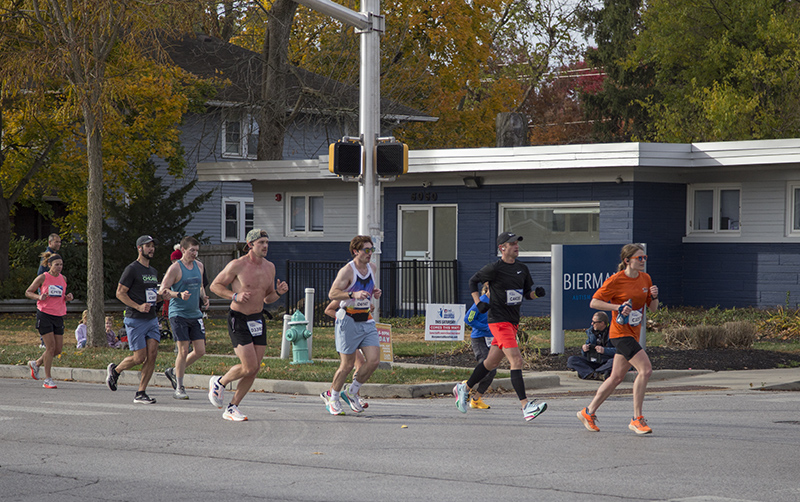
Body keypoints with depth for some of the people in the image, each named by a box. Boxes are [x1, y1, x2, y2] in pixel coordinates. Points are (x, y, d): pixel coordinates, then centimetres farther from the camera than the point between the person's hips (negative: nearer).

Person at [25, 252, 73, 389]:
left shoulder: (63, 279, 11)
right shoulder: (43, 278, -4)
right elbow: (28, 292, 2)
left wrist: (68, 298, 2)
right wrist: (39, 297, -16)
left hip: (59, 316, 6)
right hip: (44, 315, -6)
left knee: (58, 349, 4)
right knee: (51, 347, -11)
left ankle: (36, 364, 28)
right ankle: (47, 379, -1)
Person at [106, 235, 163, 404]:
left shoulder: (153, 272, 16)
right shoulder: (132, 269, -7)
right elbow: (120, 293, -10)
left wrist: (160, 295, 5)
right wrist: (138, 306, -20)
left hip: (151, 319, 7)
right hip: (135, 320, -7)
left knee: (152, 354, -5)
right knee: (139, 357, -8)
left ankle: (141, 393, 0)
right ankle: (115, 370, 20)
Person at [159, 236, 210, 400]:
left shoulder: (199, 266, 11)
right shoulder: (175, 268, -9)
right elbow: (163, 291, -11)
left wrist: (203, 297, 5)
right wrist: (179, 295, -27)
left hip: (195, 314, 6)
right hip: (178, 314, -6)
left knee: (200, 351, 1)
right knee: (183, 351, -9)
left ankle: (174, 372, 23)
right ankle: (179, 389, 0)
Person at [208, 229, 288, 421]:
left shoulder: (269, 267, 8)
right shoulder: (237, 265, -11)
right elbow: (215, 285, -3)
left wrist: (279, 292, -4)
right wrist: (235, 296, -18)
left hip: (258, 319, 7)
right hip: (238, 320, -6)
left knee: (254, 369, 2)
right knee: (249, 367, -14)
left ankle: (232, 408, 14)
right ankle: (219, 383, 14)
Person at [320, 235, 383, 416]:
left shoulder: (371, 267, 10)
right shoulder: (347, 271, -13)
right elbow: (332, 293, -19)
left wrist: (375, 293, 5)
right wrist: (353, 294, -33)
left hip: (367, 321, 7)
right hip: (349, 321, -6)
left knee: (373, 360, -6)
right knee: (347, 365, -4)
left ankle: (352, 392, 14)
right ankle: (332, 396, 19)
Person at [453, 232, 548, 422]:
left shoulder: (522, 269, 10)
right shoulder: (495, 268, -9)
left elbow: (527, 293, 16)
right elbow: (473, 280, 4)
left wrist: (537, 293, -6)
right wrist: (478, 303, -7)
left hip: (513, 321, 8)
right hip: (498, 320, -8)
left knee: (492, 362, 16)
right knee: (516, 360, -18)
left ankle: (464, 388, 36)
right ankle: (526, 406, -23)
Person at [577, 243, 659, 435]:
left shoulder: (645, 278, 9)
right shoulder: (616, 280, -11)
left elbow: (652, 308, 15)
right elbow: (594, 302, -9)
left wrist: (654, 297, -7)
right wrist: (618, 307, -20)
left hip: (633, 333, 8)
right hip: (620, 332, -8)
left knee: (617, 377, 11)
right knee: (645, 369, -19)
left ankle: (589, 412, 25)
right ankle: (637, 419, -14)